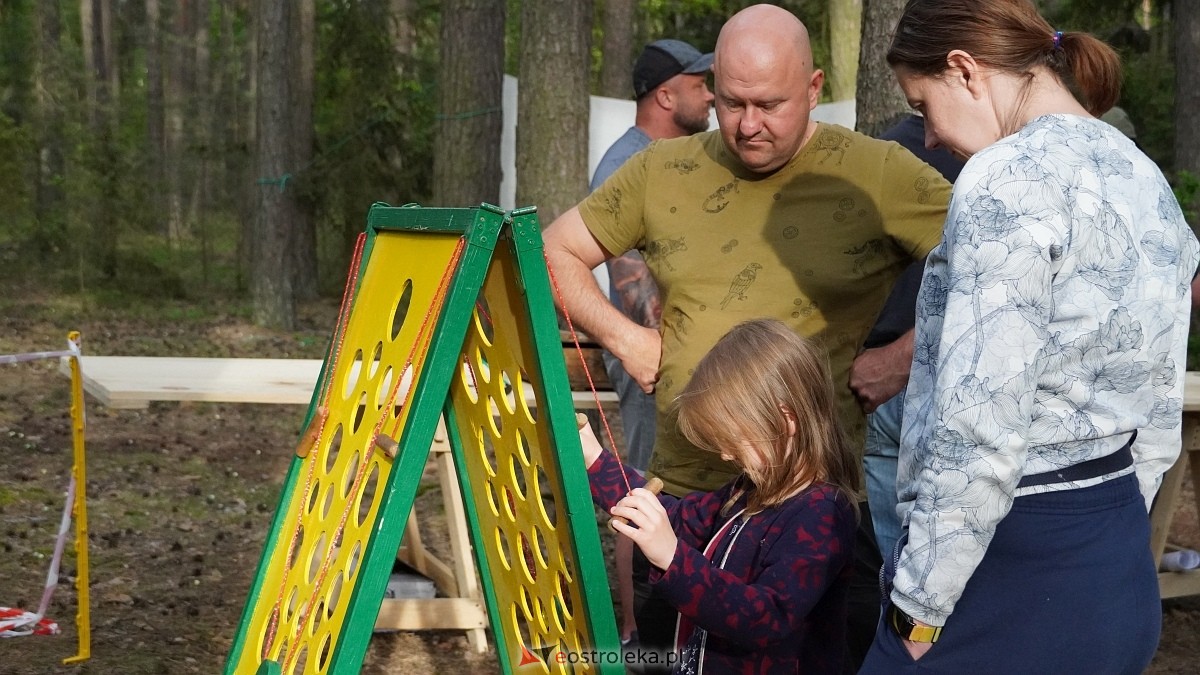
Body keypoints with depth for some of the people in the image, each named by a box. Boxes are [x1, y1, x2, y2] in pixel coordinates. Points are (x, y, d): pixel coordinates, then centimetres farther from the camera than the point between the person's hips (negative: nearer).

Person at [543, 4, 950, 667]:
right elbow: (554, 252, 13)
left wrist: (908, 356, -14)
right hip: (680, 491, 4)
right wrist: (625, 338, 1)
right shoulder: (662, 171, 4)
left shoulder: (877, 175, -7)